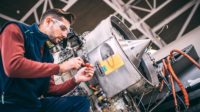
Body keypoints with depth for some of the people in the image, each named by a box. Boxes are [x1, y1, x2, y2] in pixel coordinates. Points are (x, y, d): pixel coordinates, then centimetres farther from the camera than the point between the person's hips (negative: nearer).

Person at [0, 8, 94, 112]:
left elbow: (49, 90, 13)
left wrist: (75, 80, -2)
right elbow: (13, 66, -22)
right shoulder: (16, 30, -4)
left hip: (34, 103, 7)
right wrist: (60, 68, -16)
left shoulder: (48, 55, 12)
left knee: (81, 102, -3)